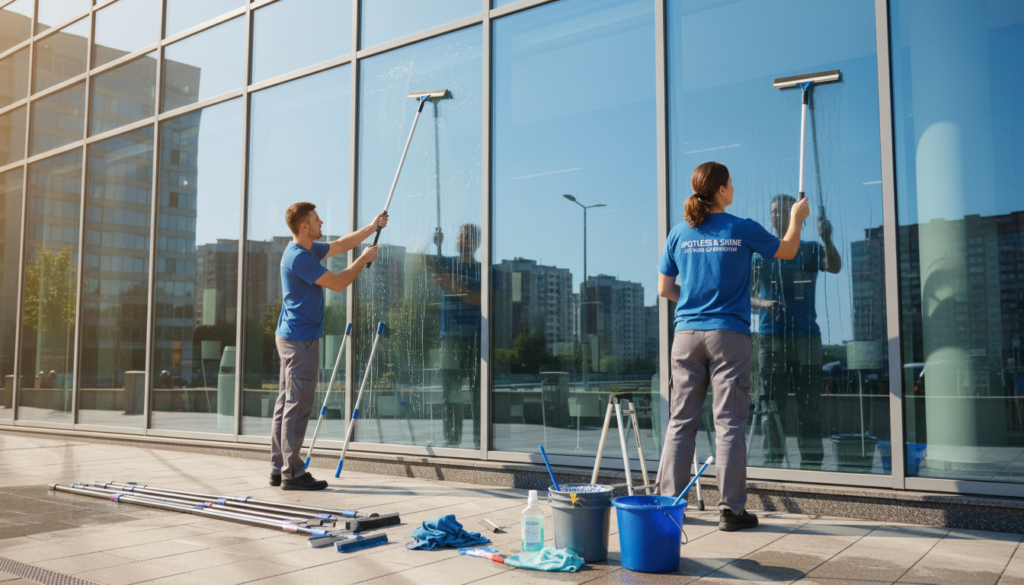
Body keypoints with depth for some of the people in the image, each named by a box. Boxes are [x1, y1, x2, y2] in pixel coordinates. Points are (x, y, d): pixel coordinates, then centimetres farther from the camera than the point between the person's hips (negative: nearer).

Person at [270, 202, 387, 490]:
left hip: (291, 337, 11)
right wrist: (363, 259, -5)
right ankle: (292, 473, -3)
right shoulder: (299, 257, -18)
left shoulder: (309, 250, 13)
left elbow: (341, 244, 26)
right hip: (300, 339, -11)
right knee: (297, 405, -7)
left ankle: (279, 468, 17)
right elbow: (338, 283, -17)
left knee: (286, 403, 11)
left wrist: (372, 227, 23)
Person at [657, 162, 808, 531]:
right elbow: (787, 252, 15)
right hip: (728, 335, -3)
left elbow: (664, 289, 11)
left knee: (681, 421, 8)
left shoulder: (679, 234, 6)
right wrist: (797, 217, 32)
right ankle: (731, 508, 5)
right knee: (729, 423, 1)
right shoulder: (743, 230, -2)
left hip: (687, 334, 3)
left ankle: (670, 503, 12)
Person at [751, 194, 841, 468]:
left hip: (806, 336, 0)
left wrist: (827, 239, -29)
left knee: (809, 405, 1)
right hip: (771, 337, 0)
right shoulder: (761, 253, 11)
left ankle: (812, 463, 5)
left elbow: (834, 267, -11)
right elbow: (746, 294, 6)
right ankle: (772, 461, 8)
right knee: (772, 405, 2)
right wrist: (762, 304, -15)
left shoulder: (810, 250, 9)